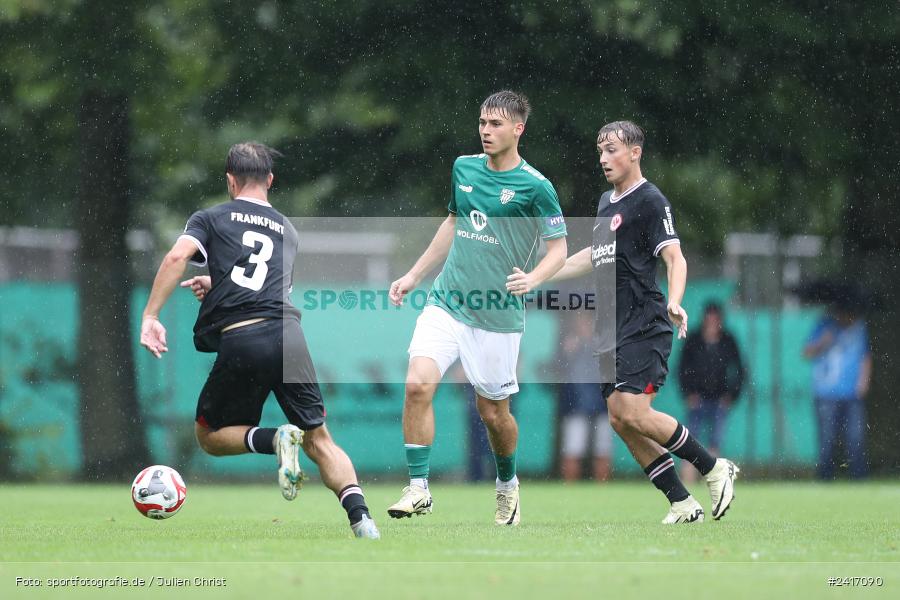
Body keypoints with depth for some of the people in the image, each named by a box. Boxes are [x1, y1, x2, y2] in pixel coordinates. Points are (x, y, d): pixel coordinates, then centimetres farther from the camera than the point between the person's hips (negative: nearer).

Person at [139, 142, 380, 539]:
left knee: (209, 436, 16)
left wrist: (150, 317, -7)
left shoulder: (210, 218, 13)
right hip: (288, 333, 3)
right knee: (319, 441, 9)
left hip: (239, 341, -3)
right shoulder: (288, 231, 25)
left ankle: (274, 439, -13)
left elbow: (177, 257, -5)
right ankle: (359, 514, -16)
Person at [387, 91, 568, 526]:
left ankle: (507, 484, 36)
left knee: (493, 412, 6)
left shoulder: (535, 186, -9)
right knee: (417, 385, -17)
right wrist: (414, 275, 23)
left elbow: (558, 248, -6)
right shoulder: (464, 168, 7)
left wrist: (532, 278, -26)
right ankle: (418, 489, -11)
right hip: (446, 304, 4)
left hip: (498, 315, -4)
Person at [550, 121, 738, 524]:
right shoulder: (606, 203, 19)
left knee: (633, 415, -18)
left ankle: (714, 469, -2)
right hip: (613, 331, 9)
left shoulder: (650, 201, -7)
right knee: (619, 420, 1)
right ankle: (683, 505, 5)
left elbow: (674, 257, -17)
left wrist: (674, 302, -35)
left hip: (643, 327, -9)